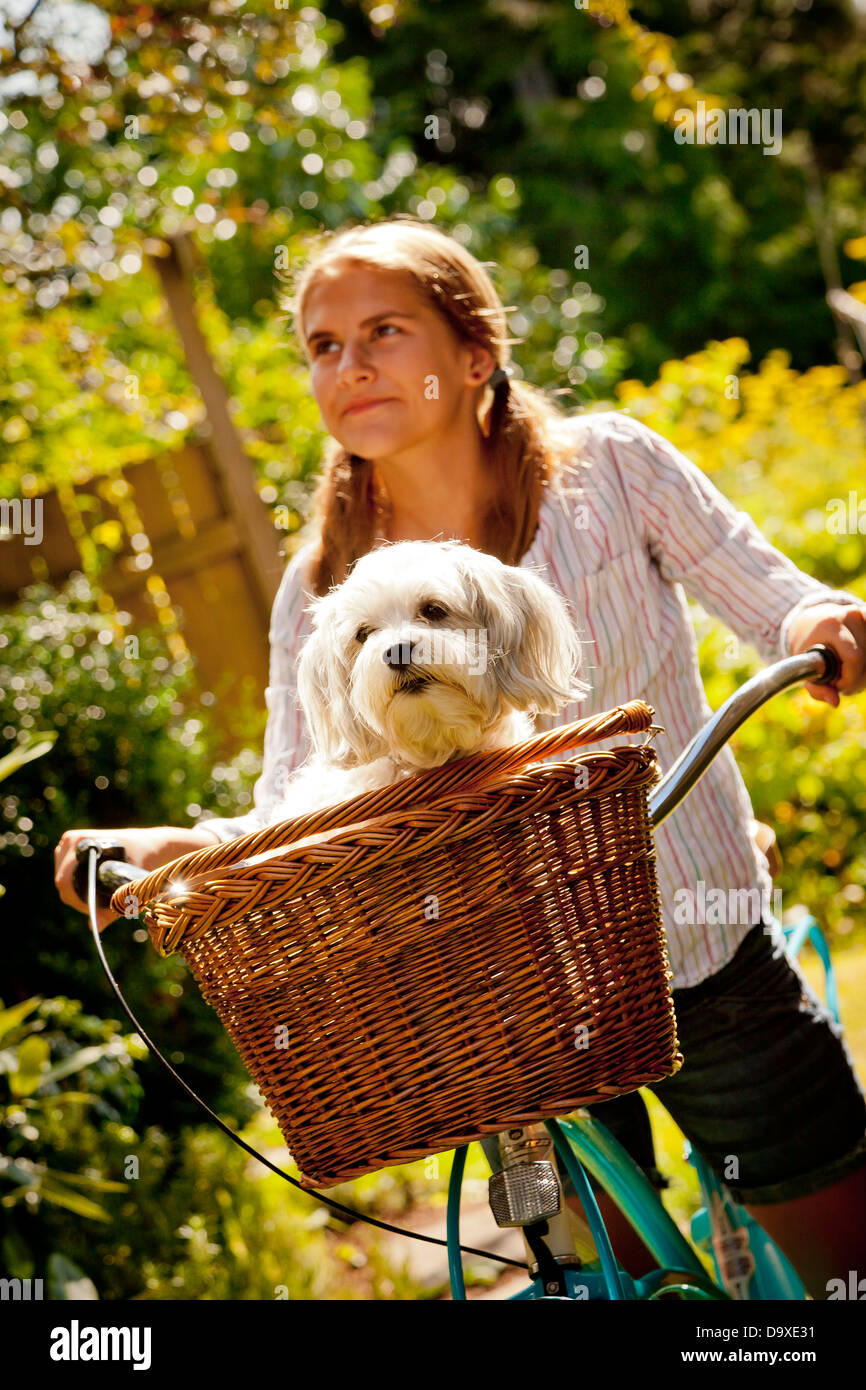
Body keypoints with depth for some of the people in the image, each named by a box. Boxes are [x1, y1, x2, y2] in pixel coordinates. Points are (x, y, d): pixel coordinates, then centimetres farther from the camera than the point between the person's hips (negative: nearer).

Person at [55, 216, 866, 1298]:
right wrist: (179, 849, -25)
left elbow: (771, 599, -5)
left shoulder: (608, 466, -10)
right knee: (616, 1261, 16)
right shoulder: (324, 586, -6)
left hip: (702, 958, -1)